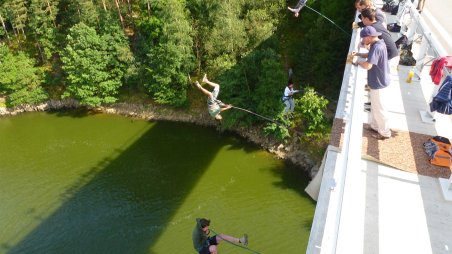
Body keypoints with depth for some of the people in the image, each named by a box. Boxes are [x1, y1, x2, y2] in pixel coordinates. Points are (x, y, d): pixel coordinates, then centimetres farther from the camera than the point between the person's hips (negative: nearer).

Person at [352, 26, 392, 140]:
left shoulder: (376, 47, -28)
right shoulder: (379, 43, 4)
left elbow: (368, 65, -36)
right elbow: (371, 56, 21)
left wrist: (359, 61, -16)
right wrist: (359, 54, 6)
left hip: (379, 83, -10)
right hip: (379, 81, 10)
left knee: (380, 109, 5)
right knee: (375, 107, 24)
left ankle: (385, 133, 21)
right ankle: (375, 126, 40)